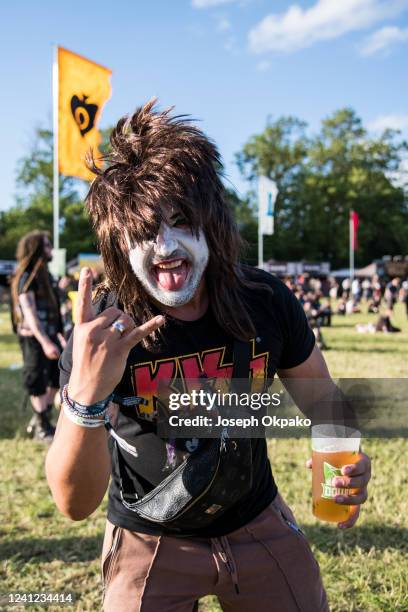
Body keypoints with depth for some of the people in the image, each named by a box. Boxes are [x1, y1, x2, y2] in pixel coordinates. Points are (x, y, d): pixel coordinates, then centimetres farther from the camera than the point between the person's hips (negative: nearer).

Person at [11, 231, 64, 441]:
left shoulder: (44, 274, 13)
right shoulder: (26, 277, -13)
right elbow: (29, 313, -21)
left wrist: (58, 335, 17)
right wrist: (45, 342, -27)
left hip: (49, 335, 9)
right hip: (34, 338, -9)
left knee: (57, 377, 14)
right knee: (38, 383, 1)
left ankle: (40, 420, 27)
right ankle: (41, 428, 13)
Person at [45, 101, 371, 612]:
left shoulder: (266, 301, -16)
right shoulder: (99, 335, -23)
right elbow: (76, 504, -26)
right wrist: (86, 397, -45)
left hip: (258, 525, 3)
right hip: (150, 544, -2)